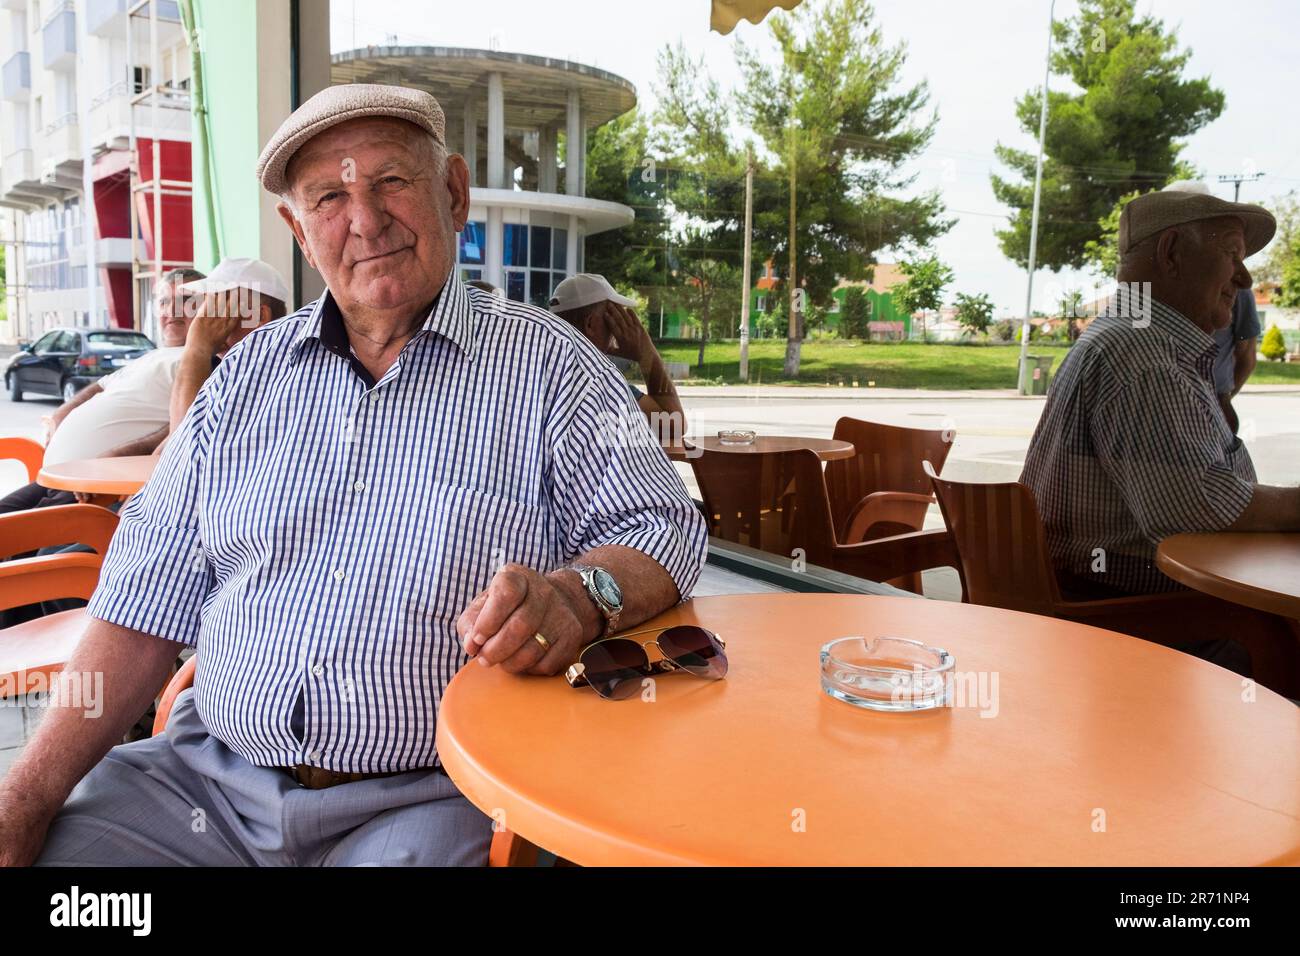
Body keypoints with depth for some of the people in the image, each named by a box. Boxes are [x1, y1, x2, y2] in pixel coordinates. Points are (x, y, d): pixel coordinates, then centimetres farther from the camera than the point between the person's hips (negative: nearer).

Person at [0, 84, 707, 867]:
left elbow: (665, 533, -5)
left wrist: (576, 596, -27)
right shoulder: (248, 374, 9)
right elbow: (150, 603, 8)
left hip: (428, 797, -3)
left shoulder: (548, 364, -1)